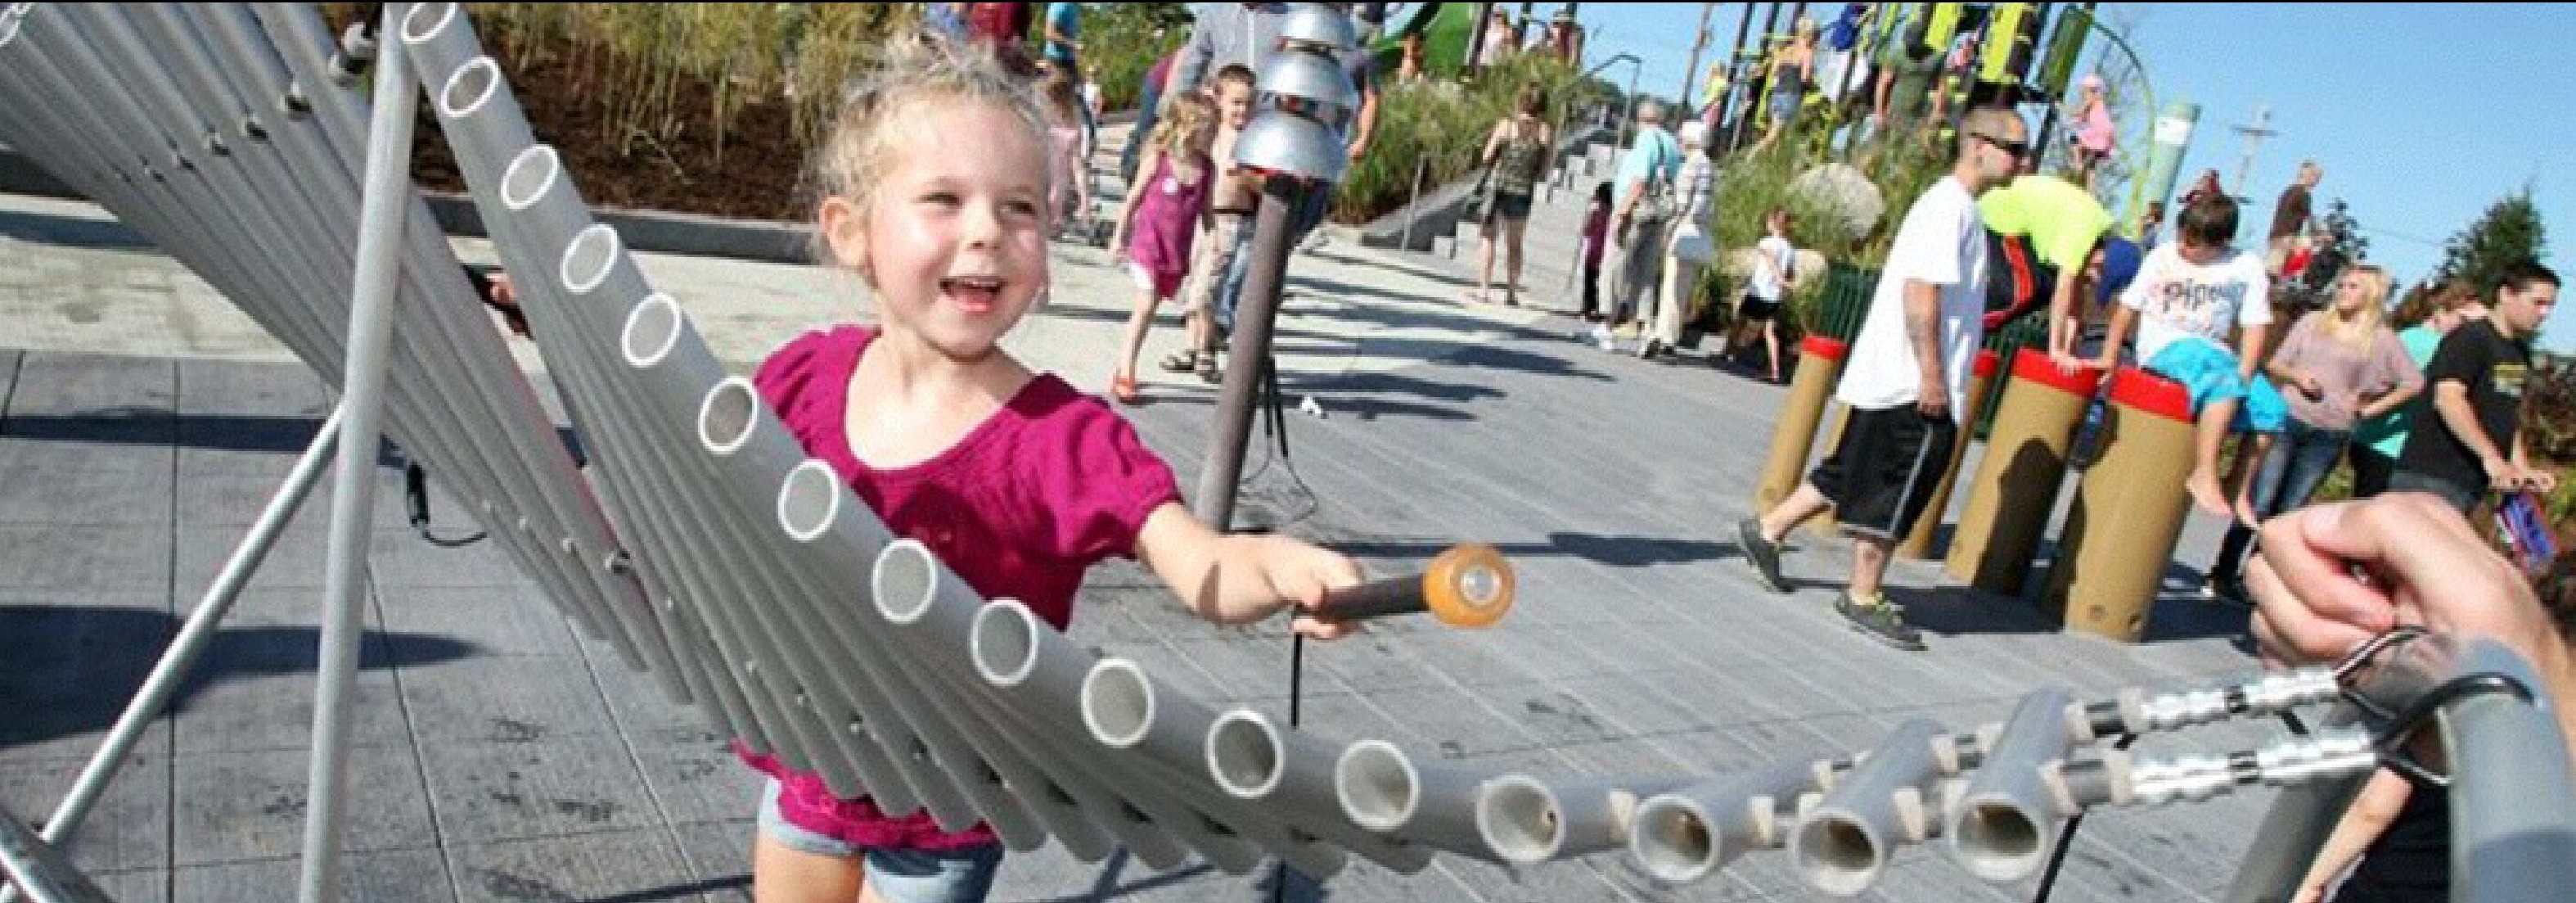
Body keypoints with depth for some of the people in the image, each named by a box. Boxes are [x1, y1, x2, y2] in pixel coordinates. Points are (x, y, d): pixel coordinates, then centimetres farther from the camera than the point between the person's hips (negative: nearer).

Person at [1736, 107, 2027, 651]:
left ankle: (1765, 532, 23)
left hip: (1895, 381, 10)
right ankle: (1864, 600, 7)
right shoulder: (1948, 206, -14)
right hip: (1912, 384, -10)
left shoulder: (1959, 208, 17)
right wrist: (1931, 375, -23)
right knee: (1892, 491, -2)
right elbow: (1919, 292, -22)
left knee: (1851, 475, 16)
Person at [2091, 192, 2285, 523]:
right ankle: (2204, 476, -30)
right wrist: (2108, 357, -2)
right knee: (2225, 384, -34)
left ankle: (2236, 491, -2)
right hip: (2164, 347, -4)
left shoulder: (2247, 269, 0)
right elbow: (2128, 306, 2)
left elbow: (2255, 326, -3)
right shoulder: (2163, 257, -1)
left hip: (2213, 352, 4)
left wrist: (2244, 375, -16)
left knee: (2273, 410, -15)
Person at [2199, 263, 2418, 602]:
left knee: (2288, 511, 1)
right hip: (2287, 421, 0)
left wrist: (2370, 409, 1)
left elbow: (2414, 383, 4)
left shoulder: (2382, 339, 5)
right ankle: (2221, 575, -1)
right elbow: (2273, 365, 9)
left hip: (2331, 435, 0)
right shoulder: (2312, 322, 9)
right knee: (2259, 504, -6)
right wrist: (2296, 376, -10)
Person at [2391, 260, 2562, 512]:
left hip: (2473, 485, 9)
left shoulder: (2521, 353, 17)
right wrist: (2492, 458, -28)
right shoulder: (2471, 338, -9)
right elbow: (2448, 399, -22)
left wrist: (2523, 470, 11)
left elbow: (2507, 419, 24)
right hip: (2431, 479, -9)